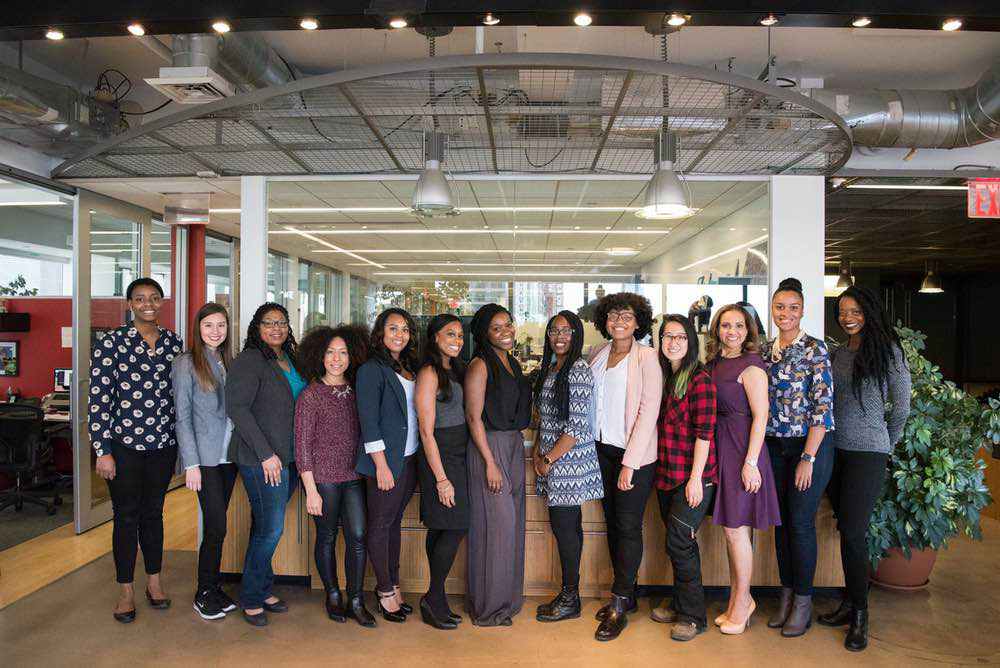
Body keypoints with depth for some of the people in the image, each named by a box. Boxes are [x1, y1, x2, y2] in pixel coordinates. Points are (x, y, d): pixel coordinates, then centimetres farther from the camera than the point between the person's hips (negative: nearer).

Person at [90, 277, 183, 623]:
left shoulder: (174, 342, 5)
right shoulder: (112, 342, -6)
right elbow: (98, 399, -8)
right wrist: (102, 451, -11)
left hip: (163, 443, 3)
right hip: (124, 444, -3)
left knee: (153, 512, 15)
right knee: (126, 516, 6)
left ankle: (154, 581, 30)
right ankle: (126, 591, 21)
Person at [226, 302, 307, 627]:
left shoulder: (290, 360, 13)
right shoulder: (249, 361, -9)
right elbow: (237, 408, -15)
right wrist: (266, 454, -17)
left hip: (288, 457, 7)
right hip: (262, 459, -7)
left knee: (267, 527, 15)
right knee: (270, 529, -3)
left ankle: (263, 590, 27)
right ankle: (251, 599, 14)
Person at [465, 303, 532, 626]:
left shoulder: (512, 362, 12)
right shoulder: (480, 365, -12)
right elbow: (474, 417, -15)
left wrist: (517, 444, 12)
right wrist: (490, 463, -18)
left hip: (514, 445, 8)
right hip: (490, 446, -8)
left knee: (512, 522, 14)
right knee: (495, 524, -3)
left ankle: (508, 596, 28)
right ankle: (488, 606, 11)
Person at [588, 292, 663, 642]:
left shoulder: (647, 357, -9)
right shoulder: (597, 355, 8)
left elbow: (648, 412, -13)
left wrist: (629, 463, -17)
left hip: (634, 453, -6)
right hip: (602, 449, 6)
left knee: (628, 527, 0)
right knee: (612, 522, 12)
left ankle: (619, 606, 9)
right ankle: (627, 594, 26)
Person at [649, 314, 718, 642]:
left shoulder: (700, 380, -12)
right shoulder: (663, 378, 11)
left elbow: (704, 433, -16)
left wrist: (696, 478, -19)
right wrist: (659, 469, 12)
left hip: (693, 476, -7)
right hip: (667, 475, 7)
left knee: (678, 542, -5)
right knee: (681, 543, 16)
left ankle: (694, 616, 9)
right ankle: (680, 605, 29)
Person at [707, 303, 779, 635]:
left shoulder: (751, 366, -11)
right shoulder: (715, 363, 10)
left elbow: (760, 417, -14)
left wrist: (750, 462, -19)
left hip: (742, 450, -7)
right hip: (719, 448, 7)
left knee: (736, 527, -1)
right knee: (732, 527, 14)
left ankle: (742, 600, 17)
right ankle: (736, 601, 25)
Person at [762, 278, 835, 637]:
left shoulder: (814, 349, -10)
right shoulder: (765, 350, 8)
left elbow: (823, 407, -14)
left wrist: (808, 458, -17)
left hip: (809, 446, -5)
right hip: (773, 447, 6)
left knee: (801, 522, 0)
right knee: (780, 521, 11)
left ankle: (803, 601, 15)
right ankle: (786, 594, 24)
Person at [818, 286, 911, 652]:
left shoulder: (887, 350, -5)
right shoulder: (838, 353, 10)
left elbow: (901, 407, 0)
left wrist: (886, 444, 8)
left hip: (867, 453, -5)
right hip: (835, 450, 5)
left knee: (853, 532, -6)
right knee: (845, 528, 10)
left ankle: (859, 612, 8)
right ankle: (851, 603, 21)